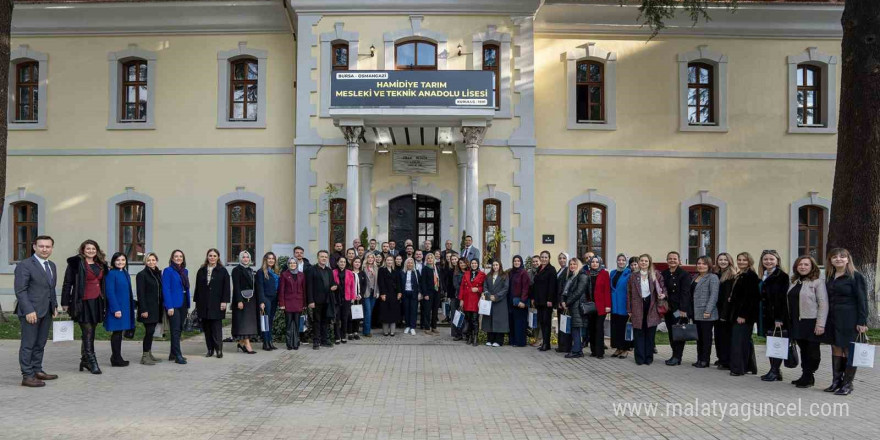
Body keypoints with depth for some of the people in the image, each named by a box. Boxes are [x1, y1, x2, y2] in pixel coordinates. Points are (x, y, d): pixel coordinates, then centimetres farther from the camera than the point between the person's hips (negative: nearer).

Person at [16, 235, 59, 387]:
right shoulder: (24, 265, -8)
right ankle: (27, 376, 1)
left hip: (47, 312, 7)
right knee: (28, 344, -2)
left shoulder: (52, 265, 15)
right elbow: (20, 290, -12)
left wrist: (54, 306, 11)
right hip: (31, 311, -7)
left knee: (40, 344, 12)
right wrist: (29, 310, -18)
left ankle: (37, 371, 21)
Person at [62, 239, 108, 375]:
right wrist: (65, 303, -9)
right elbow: (67, 284, -5)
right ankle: (92, 363, -7)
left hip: (96, 302, 6)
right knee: (88, 333, -7)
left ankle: (84, 360, 22)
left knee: (90, 333, 12)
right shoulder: (76, 263, -4)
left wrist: (103, 301, 16)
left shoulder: (100, 265, 15)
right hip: (83, 302, -6)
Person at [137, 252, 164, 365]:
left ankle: (149, 354, 17)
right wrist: (143, 310, -16)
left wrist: (161, 307, 11)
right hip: (147, 308, -6)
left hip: (156, 308, 6)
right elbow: (140, 294, -11)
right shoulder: (142, 275, -6)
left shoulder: (158, 274, 14)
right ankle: (145, 356, -2)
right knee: (149, 331, -9)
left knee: (151, 331, 10)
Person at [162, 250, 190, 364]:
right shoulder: (168, 271, -6)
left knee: (179, 329, 11)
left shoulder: (185, 271, 13)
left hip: (183, 304, 7)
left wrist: (188, 305, 9)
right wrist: (169, 306, -17)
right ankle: (178, 355, -5)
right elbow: (166, 289, -11)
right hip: (173, 305, -7)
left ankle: (173, 354, 21)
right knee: (175, 330, -7)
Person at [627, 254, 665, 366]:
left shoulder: (656, 275, 5)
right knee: (639, 334, 1)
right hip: (638, 308, 1)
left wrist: (663, 294, -16)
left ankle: (649, 357, 12)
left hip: (651, 307, 0)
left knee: (650, 333, 3)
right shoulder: (633, 276, 8)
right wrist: (629, 310, 3)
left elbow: (663, 286, 8)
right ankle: (639, 358, 6)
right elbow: (629, 293, 8)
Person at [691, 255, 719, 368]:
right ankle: (699, 359, 19)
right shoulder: (696, 277, 15)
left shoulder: (712, 278, -8)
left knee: (706, 337, 0)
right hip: (696, 313, 8)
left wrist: (708, 311, -20)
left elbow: (714, 296, -15)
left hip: (706, 314, -8)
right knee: (699, 337, 12)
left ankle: (705, 360, 6)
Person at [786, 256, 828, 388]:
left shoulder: (818, 282, -6)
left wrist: (820, 324, -17)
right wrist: (787, 321, 12)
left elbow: (823, 304, -11)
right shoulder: (794, 282, 14)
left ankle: (808, 377, 11)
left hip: (811, 323, -6)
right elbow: (789, 303, 16)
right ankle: (805, 376, 19)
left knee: (812, 351, 2)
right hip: (796, 323, 6)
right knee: (803, 350, 12)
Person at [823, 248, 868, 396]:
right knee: (836, 349, 10)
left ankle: (848, 384, 6)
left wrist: (862, 322, -13)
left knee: (848, 350, 0)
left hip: (849, 319, -6)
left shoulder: (856, 277, -6)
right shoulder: (829, 277, 12)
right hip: (832, 318, 6)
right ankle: (836, 382, 16)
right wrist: (823, 321, 11)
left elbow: (862, 300, -8)